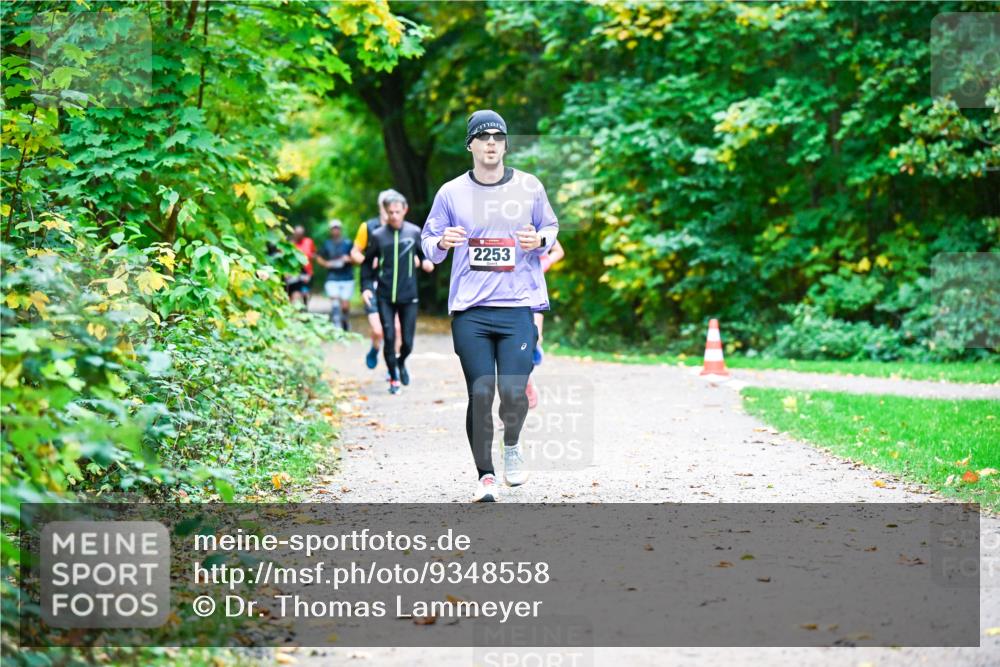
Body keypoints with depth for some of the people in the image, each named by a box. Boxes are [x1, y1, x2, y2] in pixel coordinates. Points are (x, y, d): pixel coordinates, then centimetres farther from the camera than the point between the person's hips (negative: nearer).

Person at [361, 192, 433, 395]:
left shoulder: (414, 232, 0)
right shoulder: (378, 235, -1)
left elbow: (425, 254, 13)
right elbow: (367, 263, 8)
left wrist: (427, 261, -9)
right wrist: (366, 287, -1)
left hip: (408, 296, 1)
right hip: (385, 297, -1)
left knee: (407, 341, 4)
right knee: (389, 338, -4)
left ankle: (401, 363, 37)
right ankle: (394, 378, 13)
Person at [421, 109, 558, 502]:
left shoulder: (529, 187, 6)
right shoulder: (451, 193, 5)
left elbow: (552, 227, 19)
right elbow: (428, 242, 11)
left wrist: (540, 240, -4)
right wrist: (442, 243, -12)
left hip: (518, 307, 0)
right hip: (469, 311, 0)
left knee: (513, 390, -11)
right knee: (480, 395, -3)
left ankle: (512, 446, 21)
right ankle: (485, 476, 12)